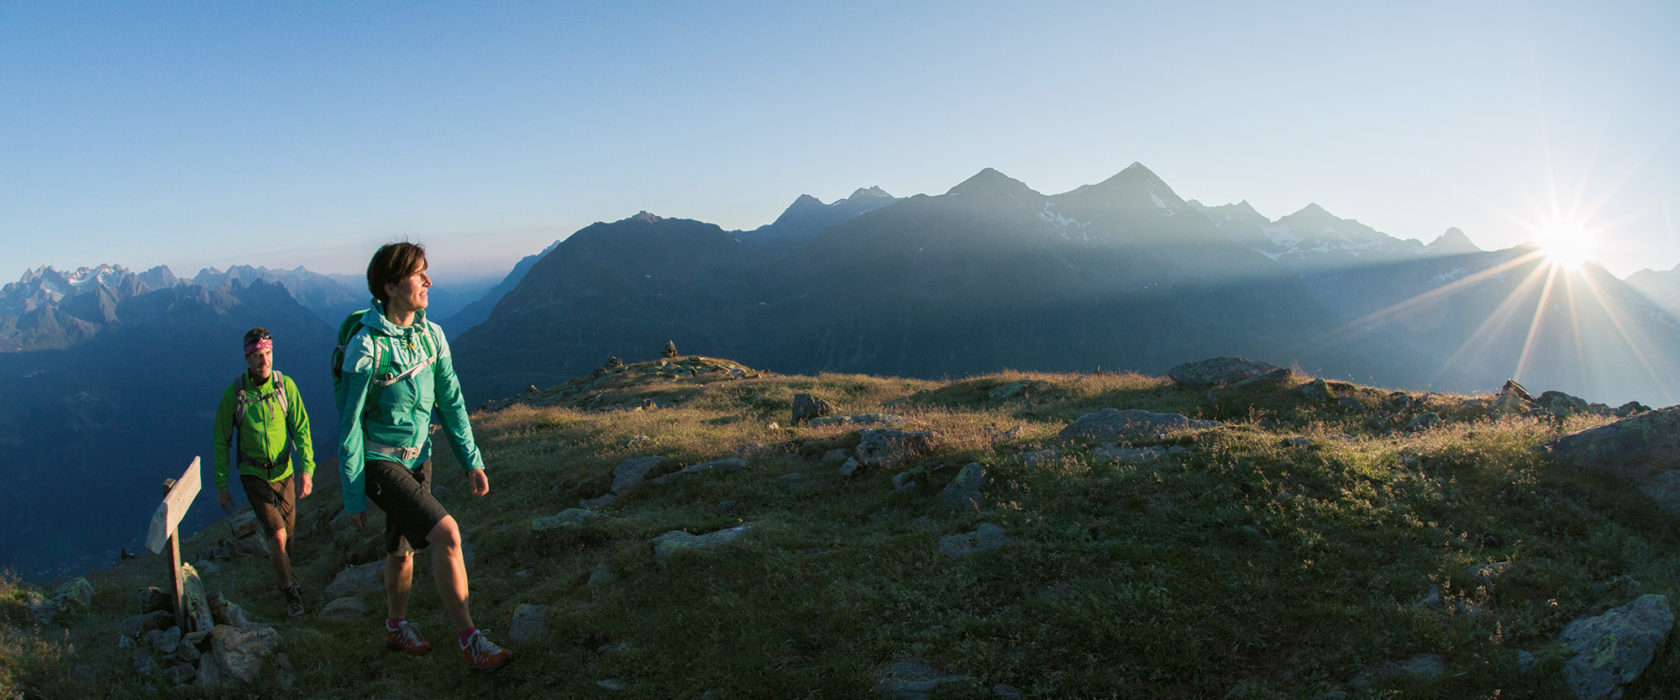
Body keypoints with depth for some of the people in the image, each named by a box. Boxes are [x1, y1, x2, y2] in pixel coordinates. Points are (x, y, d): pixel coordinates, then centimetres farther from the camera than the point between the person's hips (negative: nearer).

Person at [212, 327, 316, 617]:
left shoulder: (285, 385, -8)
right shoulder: (233, 394, -12)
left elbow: (301, 429, -5)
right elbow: (222, 442, -2)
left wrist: (306, 470, -15)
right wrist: (221, 486, 0)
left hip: (284, 473, 2)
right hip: (254, 476, -2)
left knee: (288, 532, 16)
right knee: (277, 536, -13)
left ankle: (286, 578, 44)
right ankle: (290, 593, 7)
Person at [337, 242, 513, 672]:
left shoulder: (431, 334, -2)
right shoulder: (366, 347, -20)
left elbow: (451, 401, 6)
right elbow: (350, 425, -15)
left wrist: (471, 460, 4)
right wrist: (353, 497, -12)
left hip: (418, 459, 7)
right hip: (380, 463, -6)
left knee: (402, 548, 20)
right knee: (446, 533, -20)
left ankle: (396, 627, 43)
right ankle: (469, 641, -12)